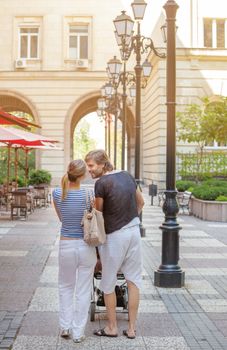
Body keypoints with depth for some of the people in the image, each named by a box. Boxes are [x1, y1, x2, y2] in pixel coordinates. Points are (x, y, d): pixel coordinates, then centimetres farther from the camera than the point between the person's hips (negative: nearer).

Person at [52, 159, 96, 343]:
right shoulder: (88, 194, -16)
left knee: (66, 287, 24)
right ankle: (78, 332, 17)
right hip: (86, 246, -2)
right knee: (83, 290, 10)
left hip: (66, 246, 2)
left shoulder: (57, 193, -7)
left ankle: (65, 327, 24)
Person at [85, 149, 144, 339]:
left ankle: (112, 327, 20)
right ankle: (132, 328, 18)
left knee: (108, 283, 10)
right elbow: (140, 202, 16)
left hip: (114, 235, -6)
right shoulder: (127, 176, 6)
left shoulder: (101, 183, -16)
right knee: (133, 280, 11)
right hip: (134, 230, 7)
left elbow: (98, 212, -6)